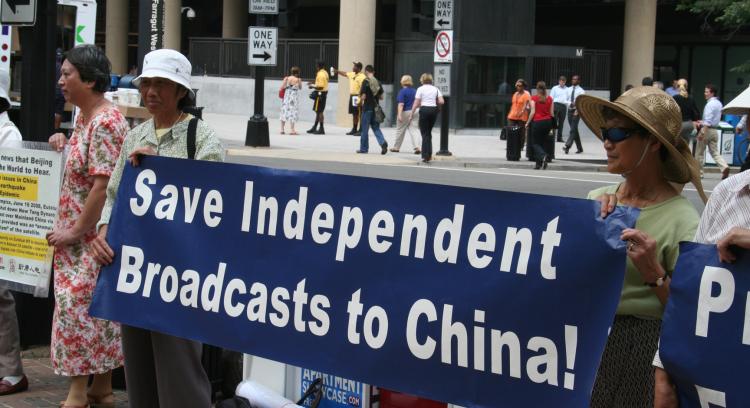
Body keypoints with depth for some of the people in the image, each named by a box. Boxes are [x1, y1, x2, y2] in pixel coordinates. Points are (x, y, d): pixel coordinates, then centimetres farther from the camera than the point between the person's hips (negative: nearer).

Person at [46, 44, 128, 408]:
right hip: (79, 232, 9)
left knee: (79, 304, -8)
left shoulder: (105, 122, -17)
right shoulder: (84, 115, 13)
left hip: (94, 234, -9)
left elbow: (103, 184, -22)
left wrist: (76, 231, -18)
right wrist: (65, 145, 11)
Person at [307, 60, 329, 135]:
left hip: (320, 93, -10)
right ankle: (314, 128, 23)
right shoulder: (325, 73, 12)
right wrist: (313, 83, 16)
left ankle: (321, 129, -4)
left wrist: (312, 86, -12)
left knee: (319, 111, -5)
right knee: (318, 111, 15)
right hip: (324, 93, 10)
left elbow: (321, 86, -24)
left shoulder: (321, 74, -19)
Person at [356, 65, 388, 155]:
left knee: (365, 129, 5)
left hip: (367, 108, -5)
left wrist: (360, 101, 4)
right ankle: (383, 143, -11)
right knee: (376, 128, 10)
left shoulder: (366, 82, -13)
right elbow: (381, 97, 9)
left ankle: (364, 148, 12)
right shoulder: (378, 82, 6)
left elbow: (363, 97, -16)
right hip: (376, 107, 5)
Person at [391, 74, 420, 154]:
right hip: (414, 112, 5)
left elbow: (401, 104, -19)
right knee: (412, 130, 2)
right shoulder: (414, 91, 6)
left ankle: (396, 147, 22)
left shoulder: (402, 91, -12)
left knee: (400, 130, 9)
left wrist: (399, 115, -23)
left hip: (406, 112, -5)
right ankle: (417, 147, -13)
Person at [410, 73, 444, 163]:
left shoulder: (420, 89, -2)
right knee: (428, 132, 17)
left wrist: (411, 114, 0)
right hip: (434, 110, 4)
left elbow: (416, 103, -6)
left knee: (425, 133, 0)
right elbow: (441, 101, 0)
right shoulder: (435, 89, 9)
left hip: (424, 109, -4)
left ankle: (426, 156, -4)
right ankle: (429, 154, 14)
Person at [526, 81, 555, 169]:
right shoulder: (550, 99, 5)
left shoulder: (534, 98, -6)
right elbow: (552, 113, 6)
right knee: (542, 142, 14)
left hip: (537, 122, -4)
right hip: (548, 122, 4)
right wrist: (552, 124, 18)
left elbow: (533, 112, -9)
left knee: (535, 143, 4)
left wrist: (528, 123, 0)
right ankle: (539, 164, 12)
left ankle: (543, 156, -24)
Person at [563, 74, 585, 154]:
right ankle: (579, 148, 19)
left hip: (576, 111, -6)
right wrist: (570, 103, -8)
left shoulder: (581, 91, -6)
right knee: (574, 130, 10)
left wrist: (577, 111, -21)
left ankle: (567, 146, -22)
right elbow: (567, 99, 14)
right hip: (570, 110, 6)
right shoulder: (569, 89, 11)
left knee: (573, 129, -14)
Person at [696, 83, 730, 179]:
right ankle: (724, 167, -13)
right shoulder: (719, 103, 12)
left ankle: (698, 171, 12)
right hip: (715, 130, 8)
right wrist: (703, 122, 24)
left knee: (699, 152, 6)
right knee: (715, 152, 8)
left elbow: (708, 120, -22)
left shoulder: (710, 104, -15)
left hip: (707, 129, -8)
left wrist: (702, 132, -25)